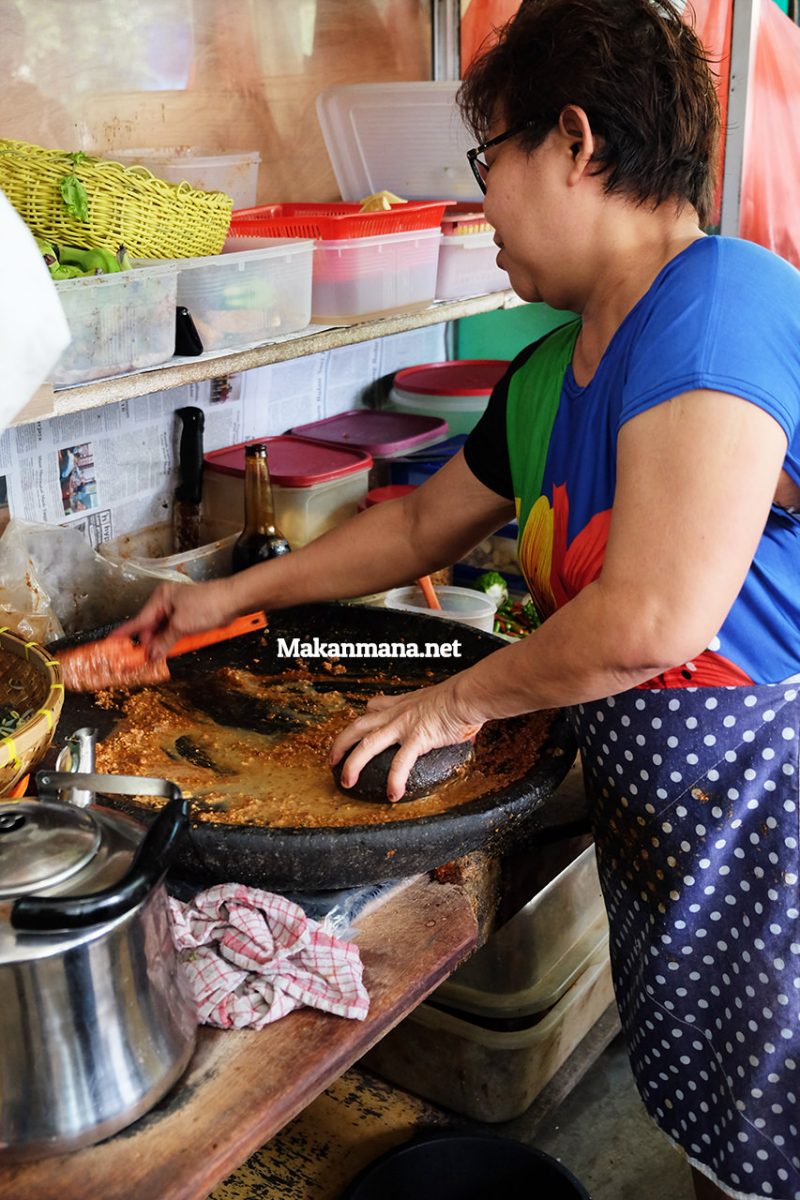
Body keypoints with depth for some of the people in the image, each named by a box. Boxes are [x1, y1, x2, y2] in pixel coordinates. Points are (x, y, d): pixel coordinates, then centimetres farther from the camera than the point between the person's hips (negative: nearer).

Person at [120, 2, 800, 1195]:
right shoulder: (548, 378, 6)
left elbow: (652, 620, -28)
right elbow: (421, 525, 21)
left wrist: (460, 698, -10)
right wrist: (233, 594, 26)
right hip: (657, 825, 7)